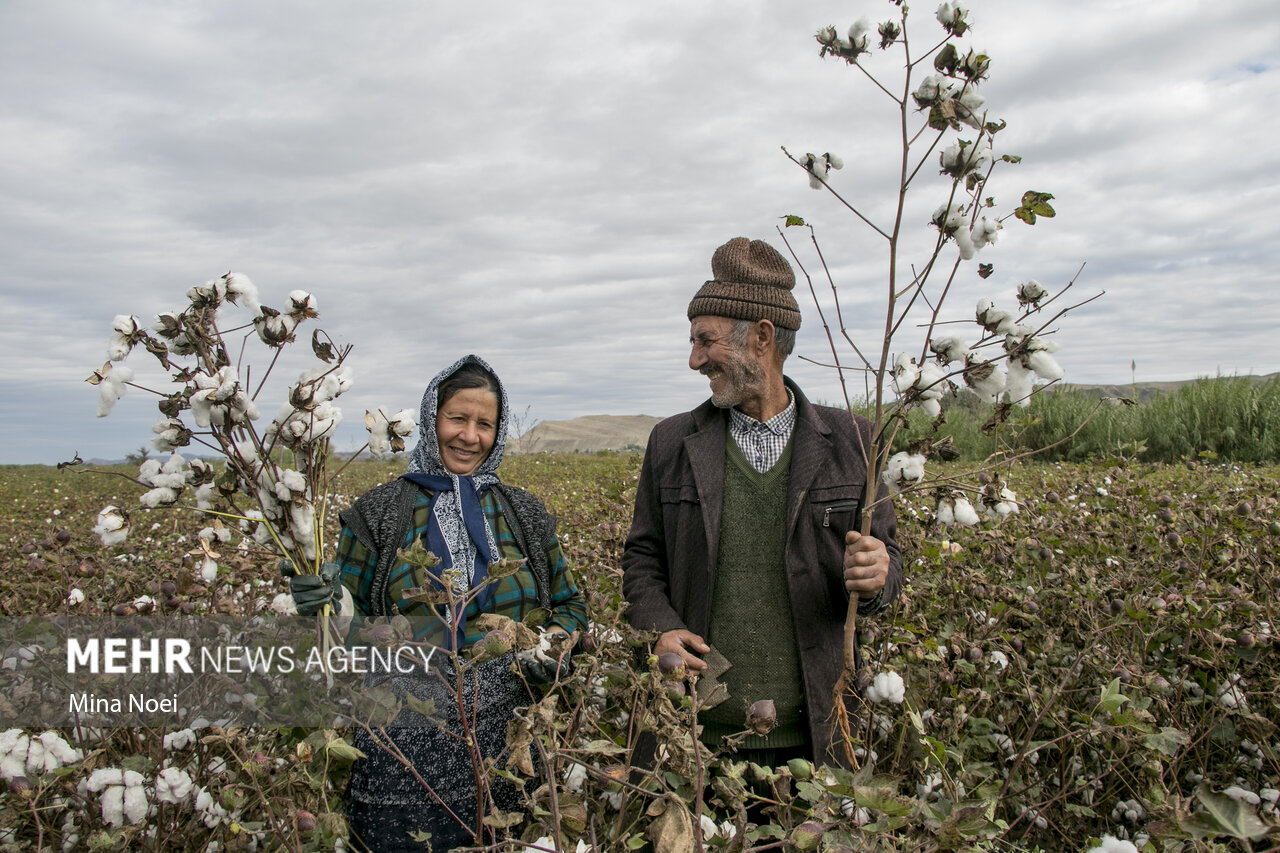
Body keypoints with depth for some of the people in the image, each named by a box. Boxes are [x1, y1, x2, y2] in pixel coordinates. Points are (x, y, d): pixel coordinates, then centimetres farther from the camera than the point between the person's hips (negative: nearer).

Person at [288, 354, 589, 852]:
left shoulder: (525, 517, 7)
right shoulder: (378, 514, 0)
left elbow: (570, 604, 15)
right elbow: (355, 629, 4)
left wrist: (556, 639, -5)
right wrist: (332, 609, -18)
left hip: (502, 738, 2)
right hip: (405, 743, -2)